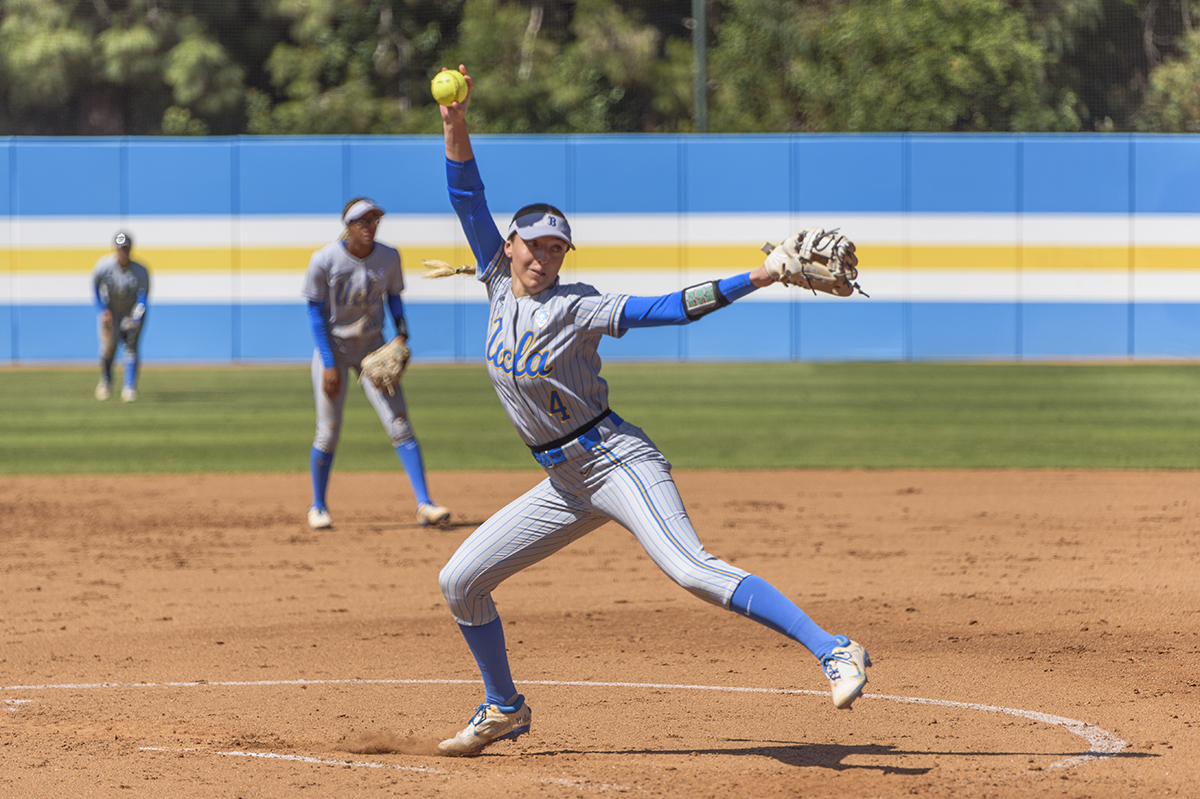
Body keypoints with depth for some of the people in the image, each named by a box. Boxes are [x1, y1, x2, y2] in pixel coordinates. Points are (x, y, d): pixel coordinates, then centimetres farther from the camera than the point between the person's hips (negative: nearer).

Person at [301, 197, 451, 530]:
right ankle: (318, 506, 19)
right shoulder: (324, 260, -16)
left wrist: (402, 335, -12)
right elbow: (316, 313, -11)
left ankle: (424, 504, -11)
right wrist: (328, 365, -15)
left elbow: (394, 300, 7)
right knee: (328, 432, -2)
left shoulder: (388, 258, -6)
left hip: (372, 347, 2)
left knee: (399, 424, -9)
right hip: (333, 346, -2)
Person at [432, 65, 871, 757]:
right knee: (461, 581, 8)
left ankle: (835, 652, -34)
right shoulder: (501, 284, 6)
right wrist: (457, 128, -13)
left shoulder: (575, 308, -11)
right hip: (566, 484, 7)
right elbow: (469, 199, 1)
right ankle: (505, 709, 26)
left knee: (692, 570, -27)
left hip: (616, 460, -7)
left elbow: (666, 309, -18)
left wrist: (758, 279, -28)